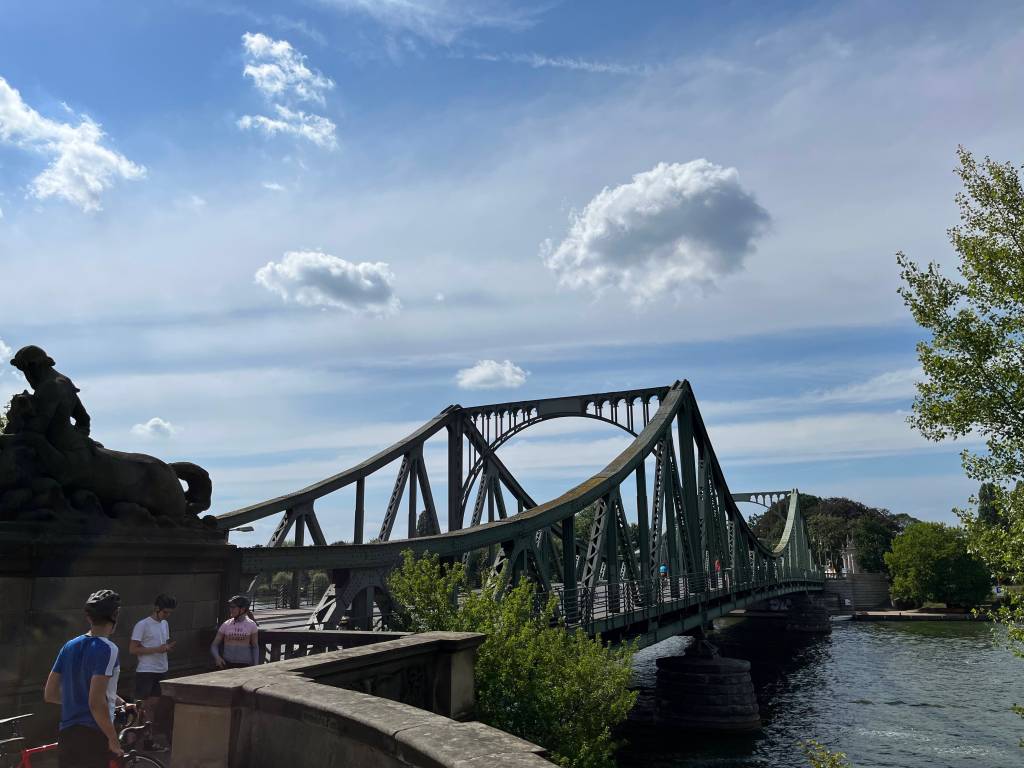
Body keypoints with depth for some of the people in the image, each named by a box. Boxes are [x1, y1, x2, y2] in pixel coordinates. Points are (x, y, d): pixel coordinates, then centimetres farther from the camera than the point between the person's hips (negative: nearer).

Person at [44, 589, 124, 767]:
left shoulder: (70, 646, 7)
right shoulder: (107, 649, -15)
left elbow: (49, 694, 12)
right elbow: (96, 703, -21)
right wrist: (113, 739, -12)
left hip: (66, 734, 7)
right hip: (93, 737, -7)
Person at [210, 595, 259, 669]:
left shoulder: (251, 625, -1)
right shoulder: (226, 625, 3)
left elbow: (255, 647, 4)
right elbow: (214, 645, 7)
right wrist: (217, 657, -12)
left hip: (245, 665, -2)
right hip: (227, 664, 2)